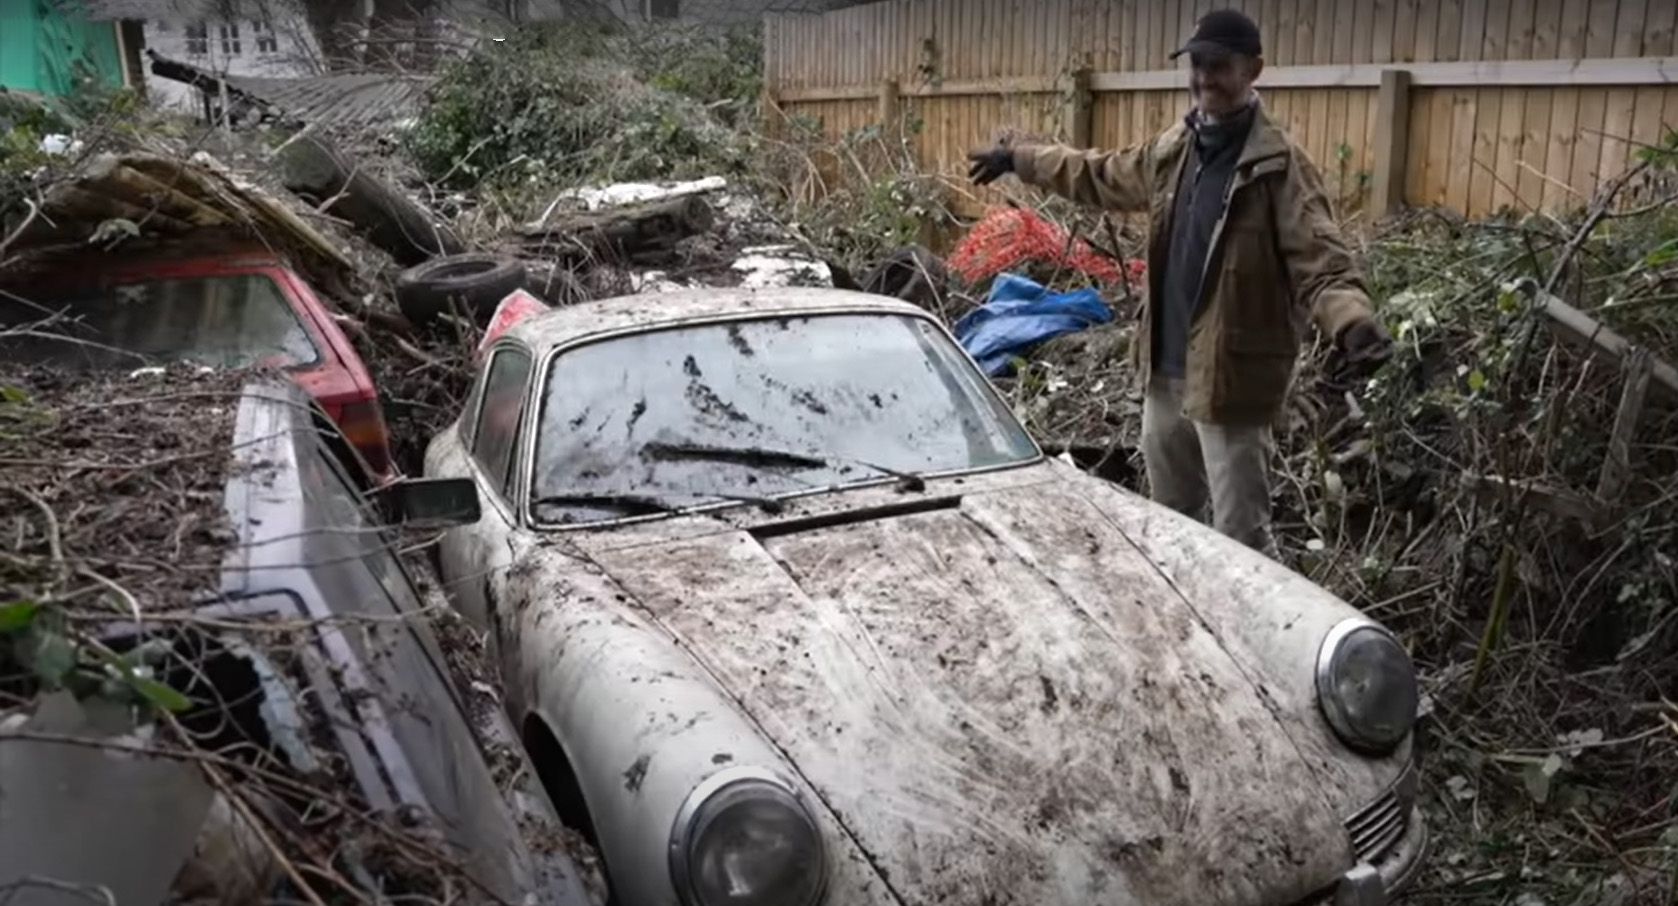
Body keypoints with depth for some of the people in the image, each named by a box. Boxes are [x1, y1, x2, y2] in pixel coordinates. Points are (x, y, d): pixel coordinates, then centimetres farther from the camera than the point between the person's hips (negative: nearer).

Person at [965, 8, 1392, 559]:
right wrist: (1018, 159, 30)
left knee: (1240, 537, -4)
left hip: (1231, 380, -7)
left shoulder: (1279, 165, -13)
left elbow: (1320, 261, -20)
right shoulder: (1170, 151, 8)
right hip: (1165, 372, 7)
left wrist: (1353, 321, -39)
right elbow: (1096, 175, 25)